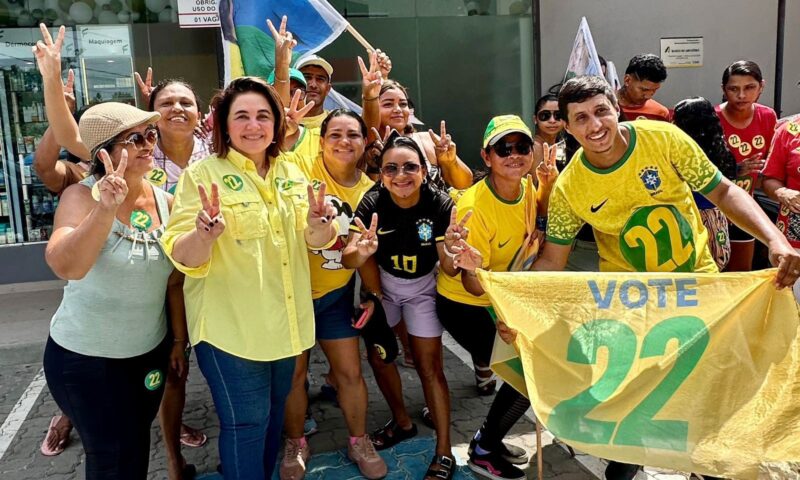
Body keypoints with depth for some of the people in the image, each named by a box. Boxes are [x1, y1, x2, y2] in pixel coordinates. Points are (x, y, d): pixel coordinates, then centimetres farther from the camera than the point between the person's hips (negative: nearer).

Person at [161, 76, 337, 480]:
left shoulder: (291, 173, 4)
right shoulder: (202, 174, -12)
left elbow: (311, 241, 8)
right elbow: (183, 257, -17)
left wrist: (320, 225, -15)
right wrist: (204, 234, -39)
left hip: (285, 321, 6)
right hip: (230, 325, -6)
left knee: (275, 412, 21)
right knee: (246, 422, 3)